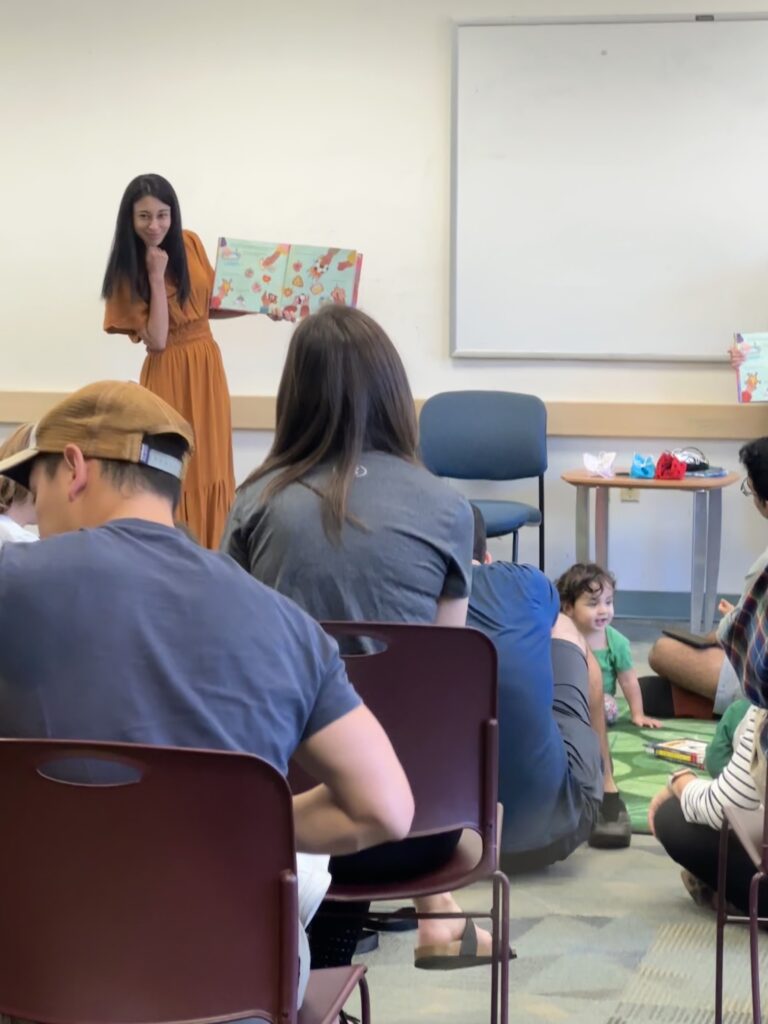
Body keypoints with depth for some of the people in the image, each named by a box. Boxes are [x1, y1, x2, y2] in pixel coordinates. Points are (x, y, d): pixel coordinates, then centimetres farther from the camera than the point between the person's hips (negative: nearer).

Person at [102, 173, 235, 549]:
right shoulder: (127, 268, -8)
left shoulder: (190, 244, 2)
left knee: (210, 467, 8)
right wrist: (156, 276, -18)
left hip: (207, 366, 5)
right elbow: (156, 339, -17)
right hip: (168, 375, -5)